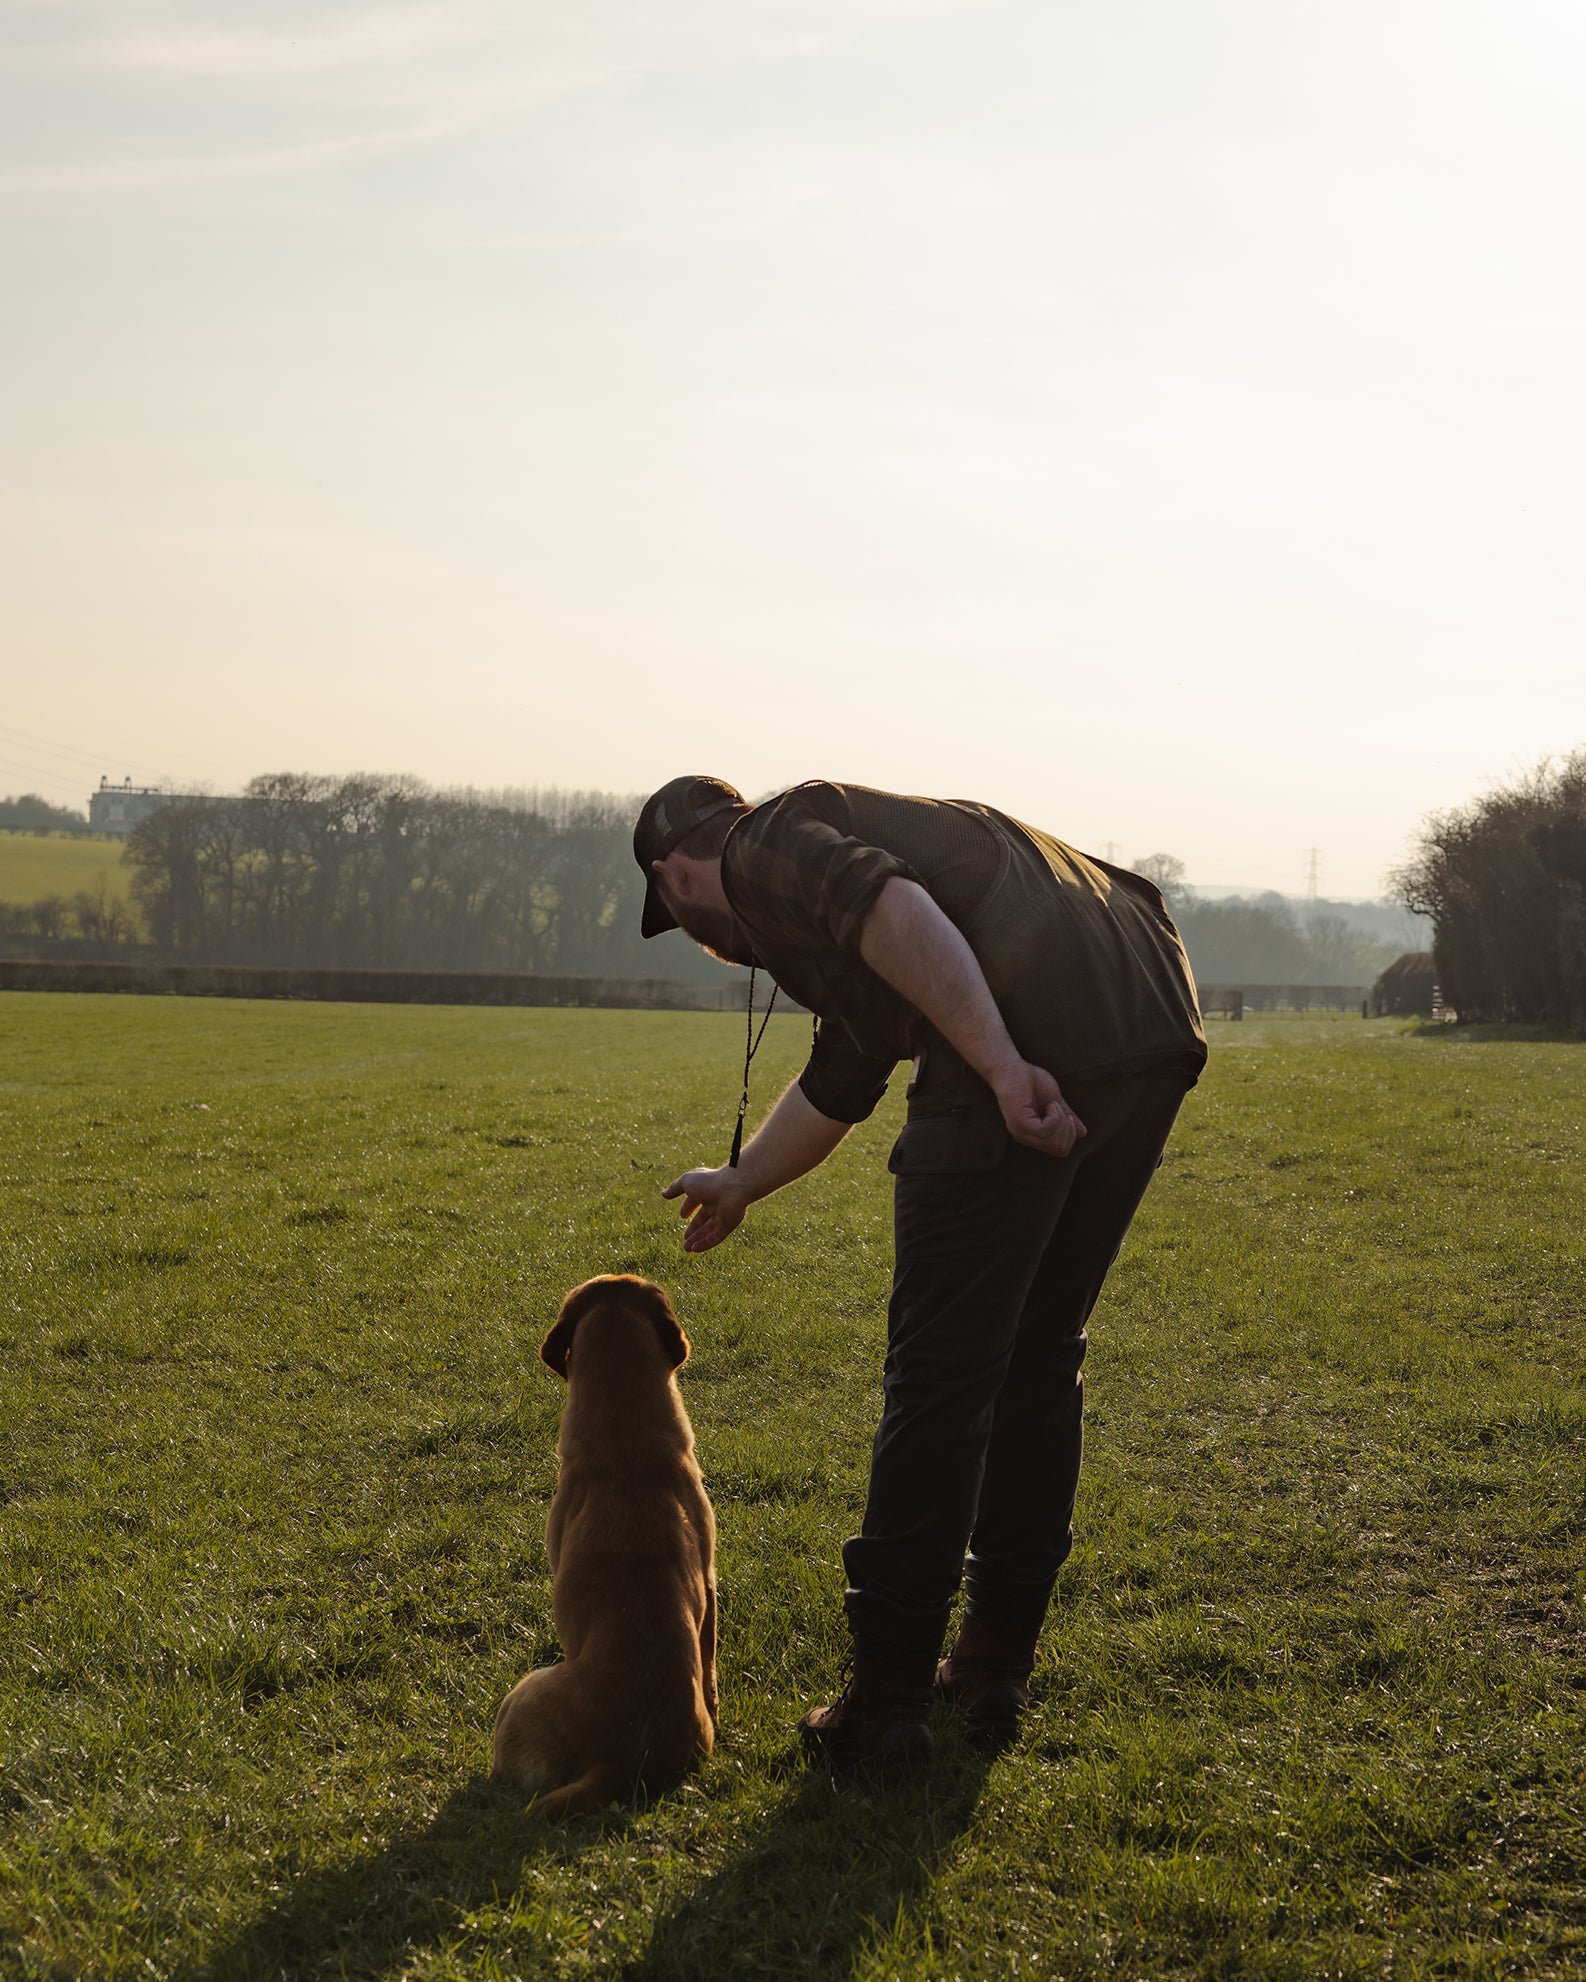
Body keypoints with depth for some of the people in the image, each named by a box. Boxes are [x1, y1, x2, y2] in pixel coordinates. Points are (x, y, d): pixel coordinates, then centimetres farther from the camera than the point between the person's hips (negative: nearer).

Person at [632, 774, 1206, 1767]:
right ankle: (997, 1668, 27)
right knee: (1039, 1357, 19)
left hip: (1036, 1042, -9)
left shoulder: (763, 850, 8)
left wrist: (1001, 1065, -23)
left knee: (941, 1376, -1)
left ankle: (887, 1703, 5)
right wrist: (739, 1185, 62)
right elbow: (836, 1085, 47)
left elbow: (894, 908, -15)